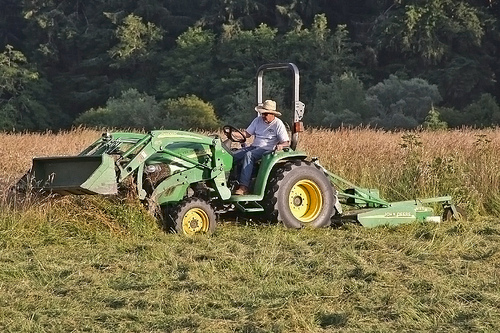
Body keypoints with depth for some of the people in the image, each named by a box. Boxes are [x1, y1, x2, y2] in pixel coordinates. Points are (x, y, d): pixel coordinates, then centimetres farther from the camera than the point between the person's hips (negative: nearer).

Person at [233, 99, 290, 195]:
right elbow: (247, 133, 12)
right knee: (233, 156, -17)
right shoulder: (258, 120, 11)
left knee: (248, 155, -35)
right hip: (254, 147, 7)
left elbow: (287, 142, -9)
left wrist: (280, 146, -33)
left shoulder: (278, 124, -6)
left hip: (267, 150, -7)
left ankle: (244, 186, -41)